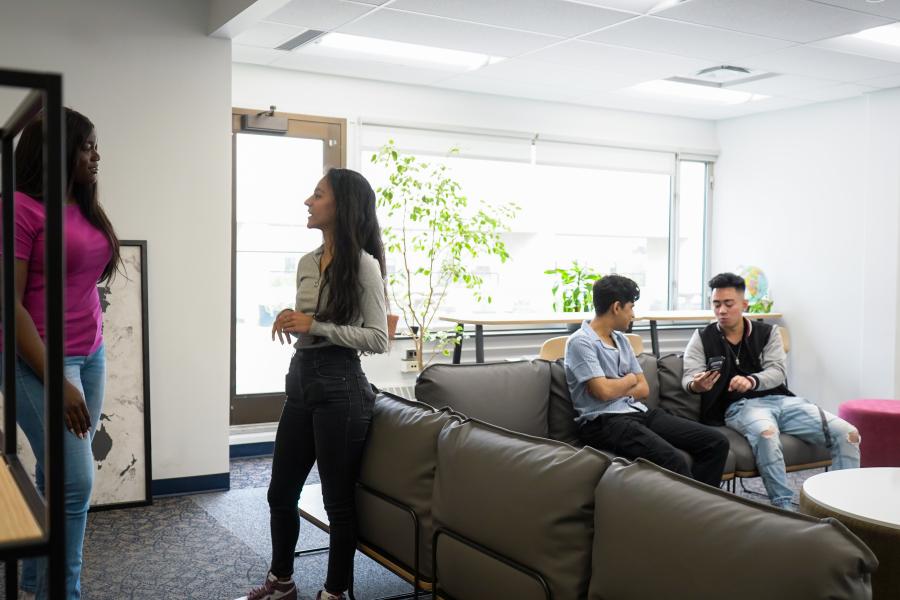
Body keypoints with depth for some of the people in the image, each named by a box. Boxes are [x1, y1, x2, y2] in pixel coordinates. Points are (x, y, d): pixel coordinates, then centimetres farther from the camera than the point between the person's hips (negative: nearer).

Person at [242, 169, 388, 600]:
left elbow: (378, 339, -14)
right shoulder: (307, 263, 10)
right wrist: (290, 322, 0)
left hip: (339, 387, -8)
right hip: (301, 379, 8)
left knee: (337, 499, 5)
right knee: (281, 492, 17)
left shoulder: (362, 263, -12)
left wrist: (316, 327, -19)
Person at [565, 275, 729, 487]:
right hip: (604, 421, -8)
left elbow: (644, 389, 15)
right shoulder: (580, 342, -8)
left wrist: (617, 390, -4)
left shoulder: (621, 339, 18)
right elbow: (603, 391, -17)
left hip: (638, 412, 8)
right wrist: (630, 379, 3)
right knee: (673, 461, -33)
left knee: (716, 443, -6)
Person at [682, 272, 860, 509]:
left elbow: (777, 372, -3)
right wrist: (696, 385, -29)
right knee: (766, 433, -40)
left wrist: (751, 381, -26)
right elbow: (688, 378, -3)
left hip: (780, 399, 4)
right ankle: (784, 508, -30)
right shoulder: (702, 338, 7)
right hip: (740, 406, -3)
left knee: (847, 434, -15)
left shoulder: (768, 333, 11)